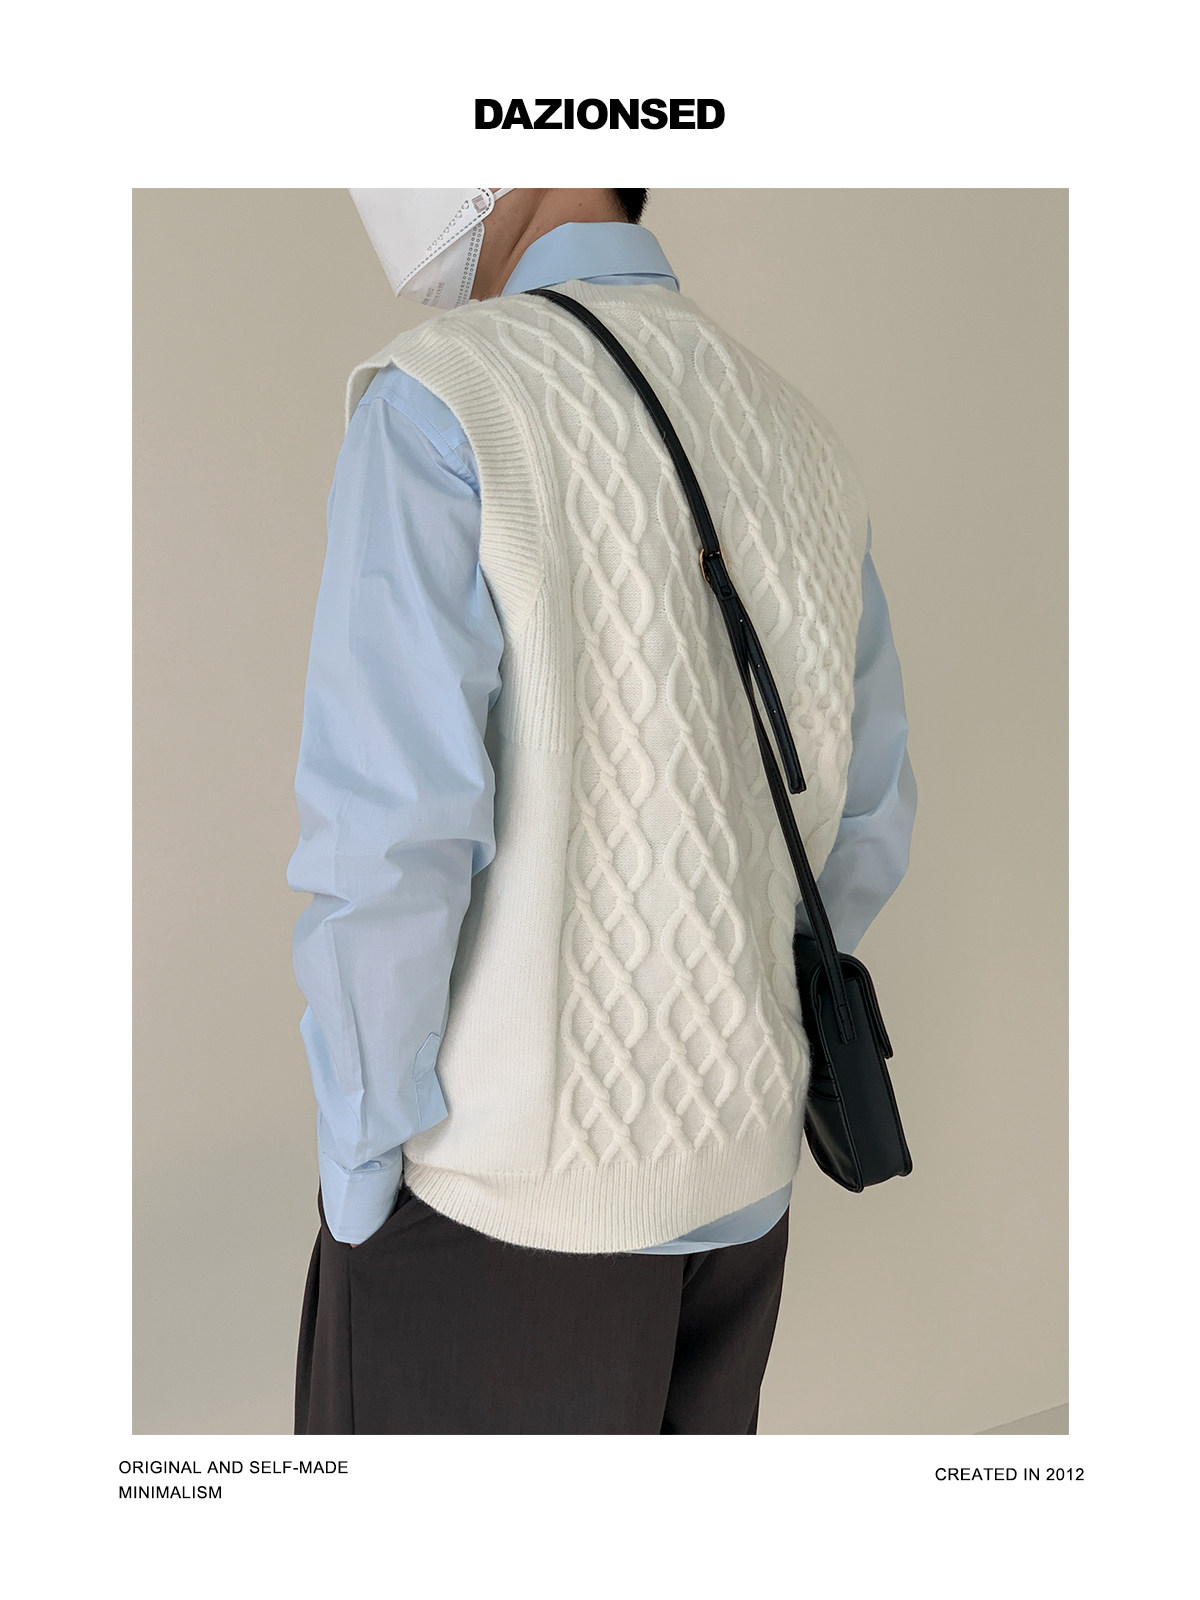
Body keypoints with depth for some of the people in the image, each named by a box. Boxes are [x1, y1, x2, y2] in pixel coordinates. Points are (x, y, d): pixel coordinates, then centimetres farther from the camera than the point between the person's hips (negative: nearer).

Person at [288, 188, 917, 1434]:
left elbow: (386, 847, -24)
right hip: (731, 1168, 7)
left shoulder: (434, 410, -18)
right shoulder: (799, 453, 5)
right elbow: (863, 825, 9)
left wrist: (356, 1183, -10)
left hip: (502, 1185, -6)